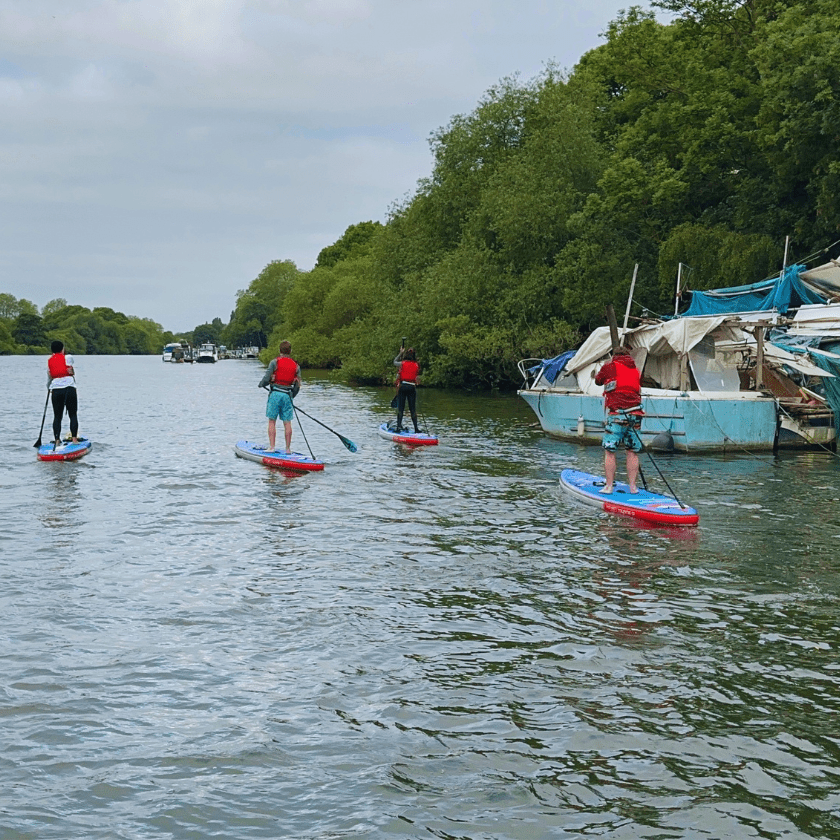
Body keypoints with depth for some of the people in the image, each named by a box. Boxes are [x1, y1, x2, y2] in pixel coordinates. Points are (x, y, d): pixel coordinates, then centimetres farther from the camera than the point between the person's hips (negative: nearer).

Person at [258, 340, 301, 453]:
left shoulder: (274, 362, -3)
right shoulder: (296, 366, 8)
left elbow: (266, 379, -9)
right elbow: (297, 386, 8)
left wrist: (261, 384, 13)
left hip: (275, 393, -3)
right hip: (288, 395, 3)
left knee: (272, 421, 3)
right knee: (287, 423, 5)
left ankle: (272, 447, -2)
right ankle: (288, 449, 6)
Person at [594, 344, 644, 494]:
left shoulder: (609, 367, 3)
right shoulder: (636, 370, 15)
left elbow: (598, 381, 20)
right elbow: (637, 390, 18)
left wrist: (598, 374, 40)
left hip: (616, 414, -4)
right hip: (635, 414, 4)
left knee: (609, 451, 2)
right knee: (632, 452, 8)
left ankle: (609, 486, 1)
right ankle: (633, 486, 8)